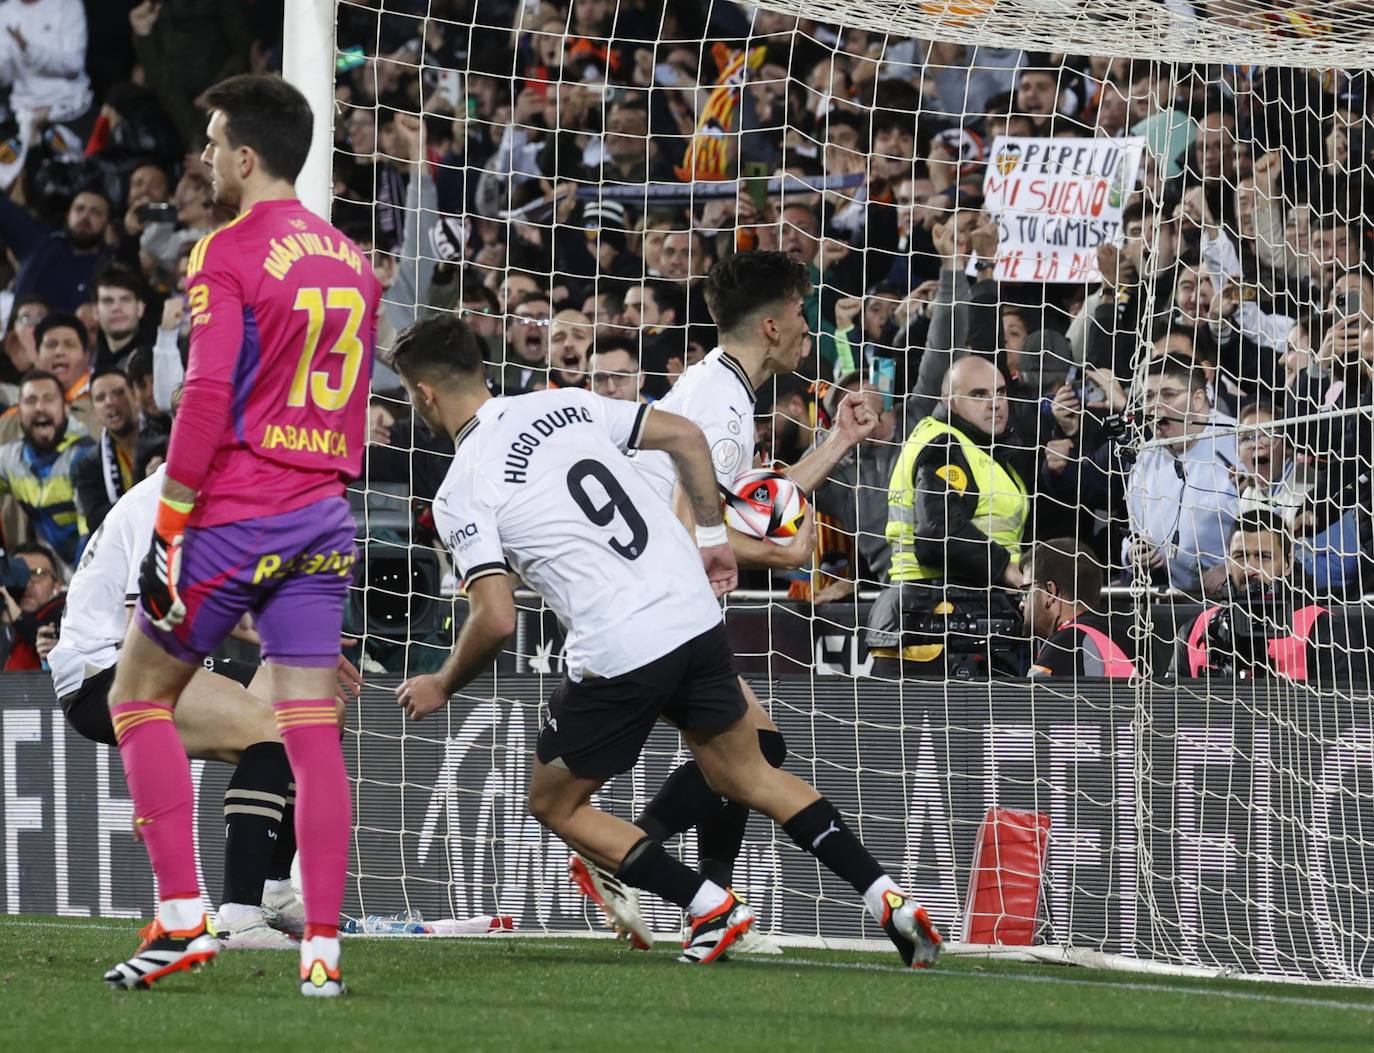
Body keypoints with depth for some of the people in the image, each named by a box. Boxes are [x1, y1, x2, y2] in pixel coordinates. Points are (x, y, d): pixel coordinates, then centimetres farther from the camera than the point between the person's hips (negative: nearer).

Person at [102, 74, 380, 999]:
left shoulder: (229, 254, -10)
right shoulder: (351, 262, 12)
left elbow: (208, 396, -17)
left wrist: (168, 530, -14)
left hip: (235, 516, -6)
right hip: (323, 520, 6)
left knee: (140, 696, 8)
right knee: (312, 727, 4)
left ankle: (182, 919, 0)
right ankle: (323, 948, -1)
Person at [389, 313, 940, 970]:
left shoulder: (460, 494, -7)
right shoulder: (566, 405, 10)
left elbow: (496, 620, -14)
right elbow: (684, 436, 12)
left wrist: (442, 687, 4)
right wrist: (712, 537, 19)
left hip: (617, 656, -6)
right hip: (695, 615, 6)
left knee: (555, 805, 15)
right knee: (749, 777, 21)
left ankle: (711, 909, 5)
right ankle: (890, 902, 10)